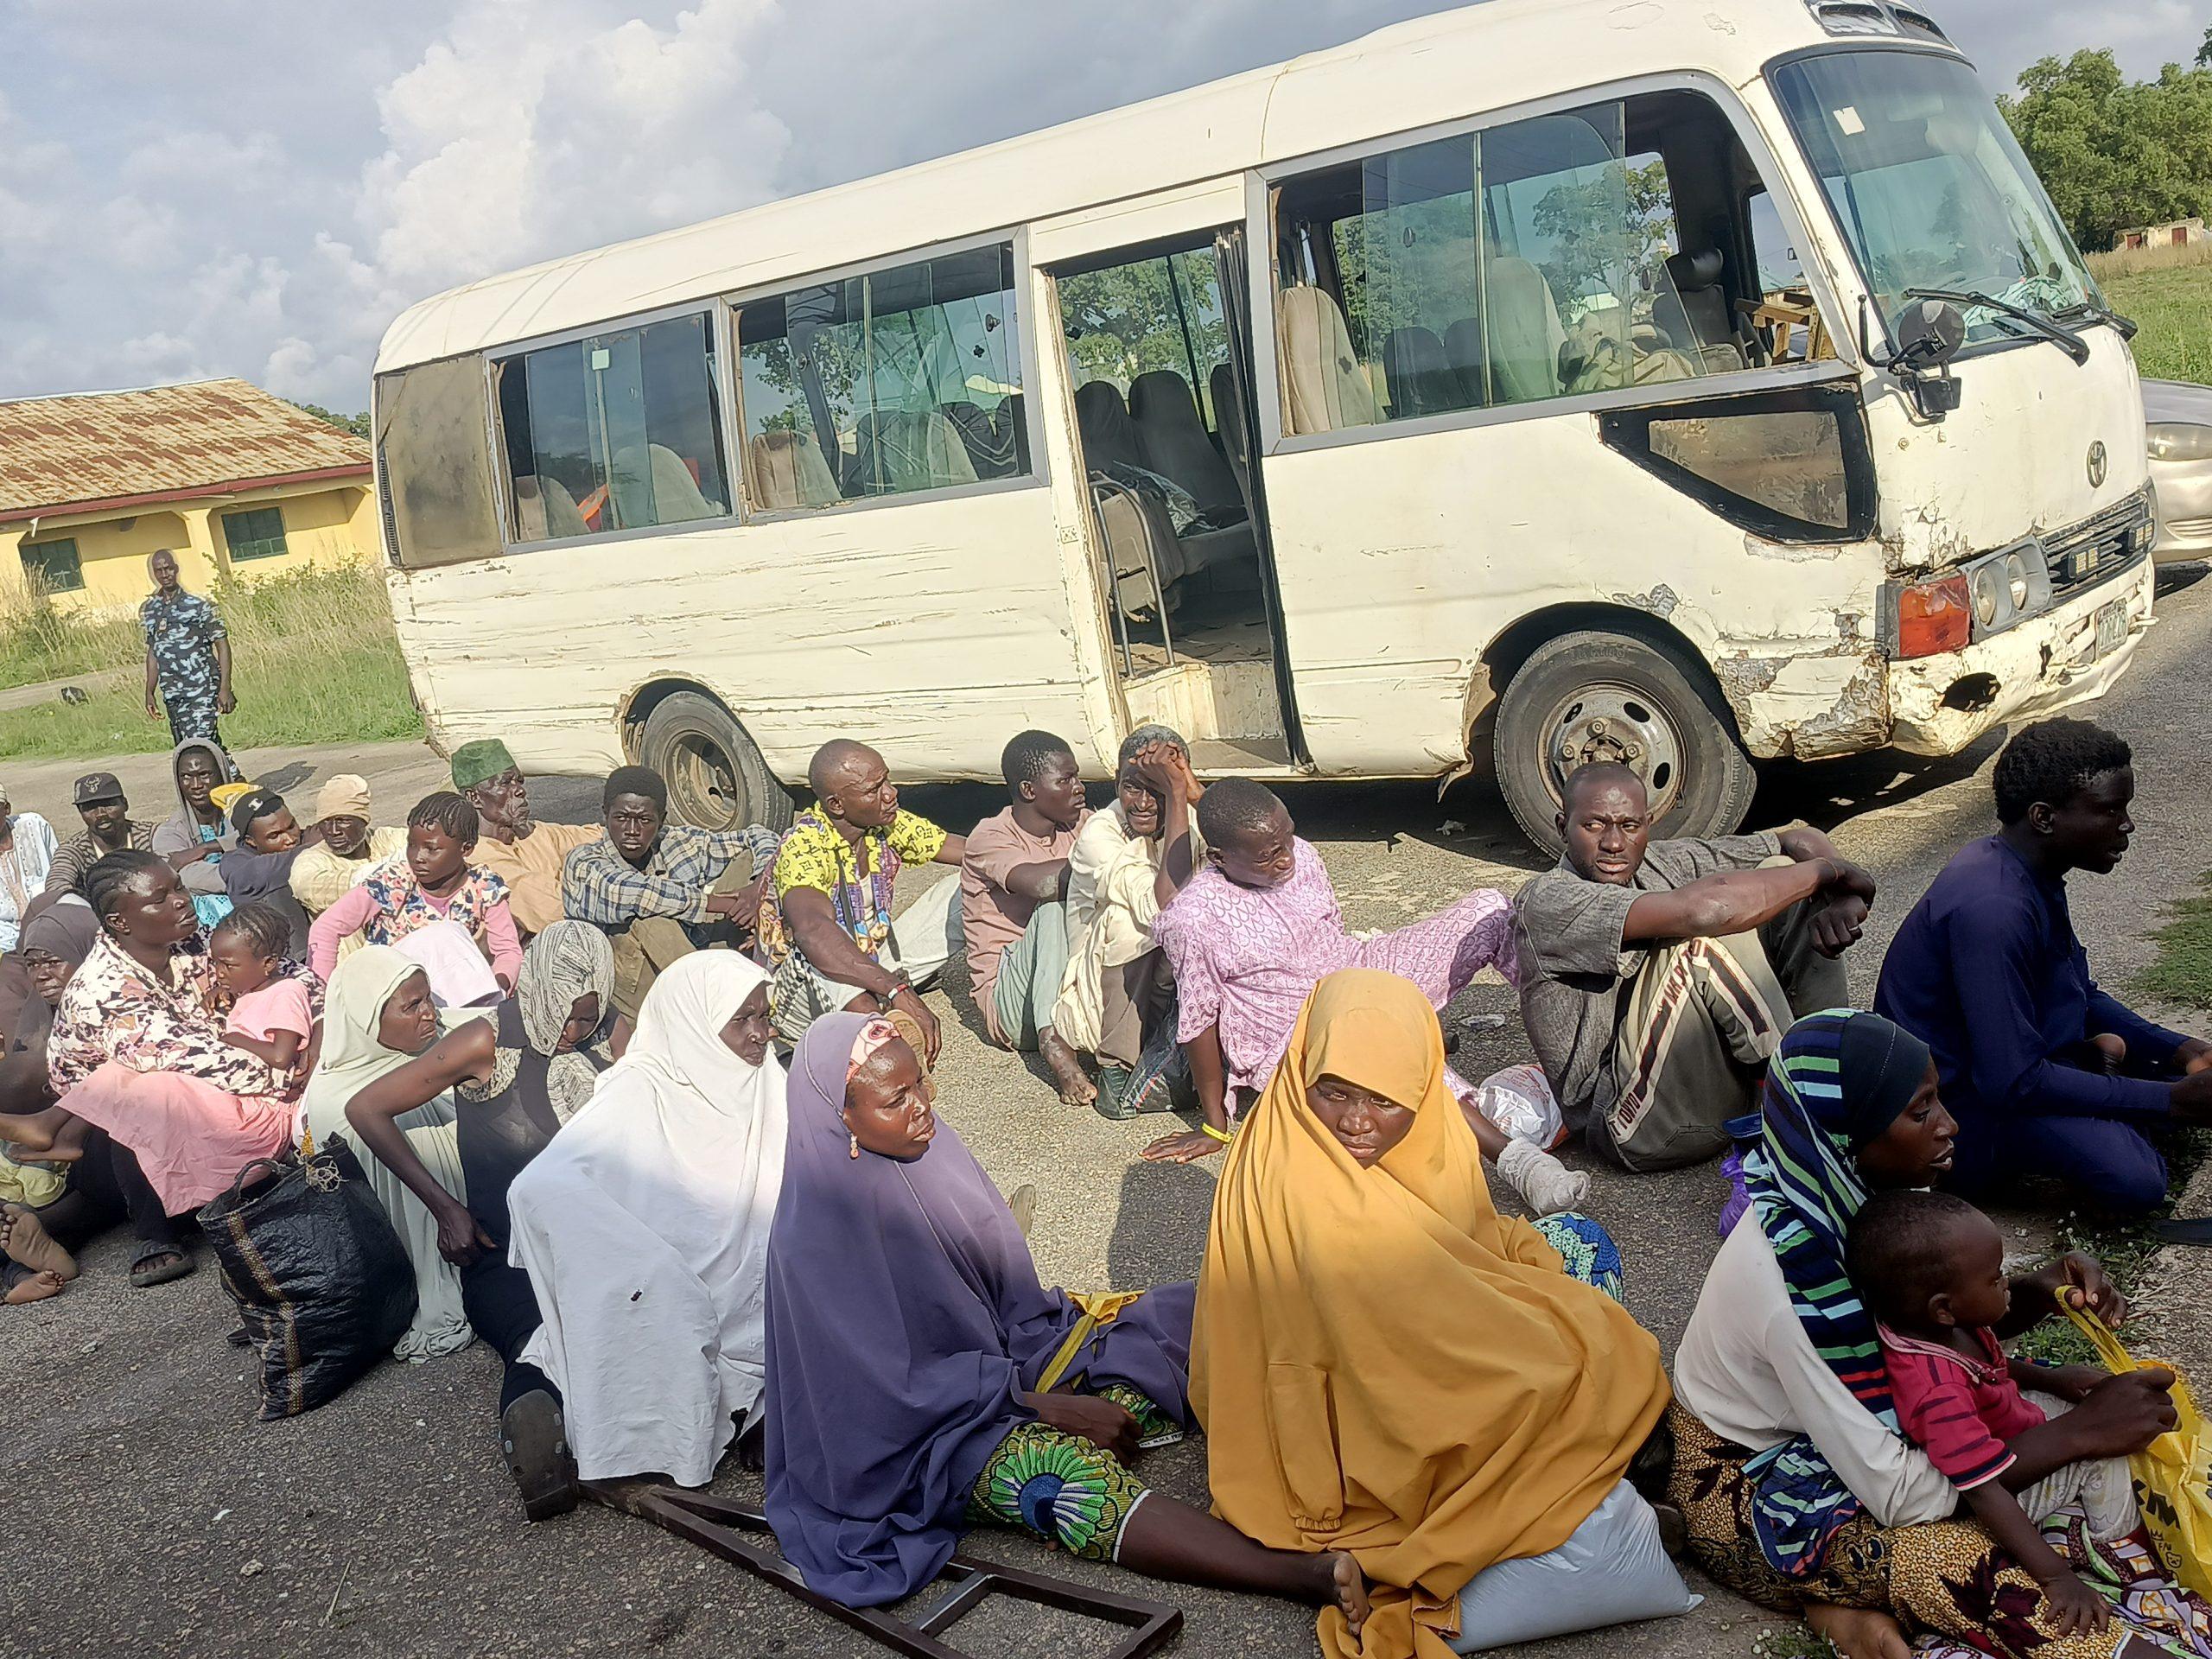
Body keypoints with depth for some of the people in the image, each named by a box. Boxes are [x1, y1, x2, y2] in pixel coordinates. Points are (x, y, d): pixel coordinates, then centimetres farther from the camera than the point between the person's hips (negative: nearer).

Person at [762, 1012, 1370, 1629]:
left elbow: (1005, 1278, 8)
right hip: (926, 1422, -8)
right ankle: (1308, 1576, -41)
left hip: (1001, 1351, 8)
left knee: (1191, 1318, -5)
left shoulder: (924, 1143, -4)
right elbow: (904, 1383, -21)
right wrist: (1049, 1407, -20)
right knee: (1073, 1474, -34)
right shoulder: (817, 1236, -23)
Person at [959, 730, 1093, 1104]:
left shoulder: (1079, 825, 8)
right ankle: (1052, 1041, -40)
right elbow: (1041, 883, -32)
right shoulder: (990, 838, -12)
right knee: (1054, 906, -31)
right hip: (1011, 1003, -5)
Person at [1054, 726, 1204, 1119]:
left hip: (1166, 992, 5)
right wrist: (1177, 798, -31)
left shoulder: (1188, 819, -3)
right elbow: (1167, 906, -34)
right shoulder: (1099, 834, -18)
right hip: (1099, 1008, -4)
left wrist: (1194, 792, -28)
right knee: (1127, 918, -31)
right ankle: (1118, 1076, -21)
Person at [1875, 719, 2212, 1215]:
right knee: (2133, 1179, -27)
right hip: (1961, 1096, -9)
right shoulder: (1992, 909, -30)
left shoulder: (2034, 875, 2)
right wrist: (2172, 1100, -24)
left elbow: (2081, 995, 15)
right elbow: (2014, 1083, -31)